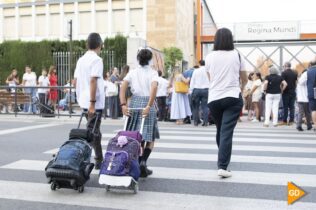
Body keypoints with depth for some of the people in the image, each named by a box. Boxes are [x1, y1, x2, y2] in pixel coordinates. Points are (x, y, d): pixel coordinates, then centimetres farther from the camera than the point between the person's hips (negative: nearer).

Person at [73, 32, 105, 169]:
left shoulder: (81, 60, 12)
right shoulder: (97, 60, -12)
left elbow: (75, 81, 14)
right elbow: (93, 81, -21)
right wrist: (92, 103, -21)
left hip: (84, 102, 8)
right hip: (95, 103, -8)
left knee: (95, 131, 17)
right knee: (92, 132, -1)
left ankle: (99, 160, 24)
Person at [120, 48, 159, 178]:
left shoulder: (132, 72, 11)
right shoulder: (153, 72, 2)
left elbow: (123, 87, -3)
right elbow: (154, 87, -16)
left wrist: (123, 104, -9)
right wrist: (149, 106, -20)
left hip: (134, 102, 3)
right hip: (147, 103, -3)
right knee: (150, 137, 5)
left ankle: (137, 164, 13)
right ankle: (143, 161, -13)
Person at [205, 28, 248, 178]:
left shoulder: (210, 57, 3)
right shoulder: (237, 55, 1)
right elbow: (244, 79, 11)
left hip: (214, 99, 2)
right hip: (233, 98, -2)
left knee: (220, 131, 18)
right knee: (227, 132, -6)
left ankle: (222, 161, 32)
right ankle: (223, 166, -12)